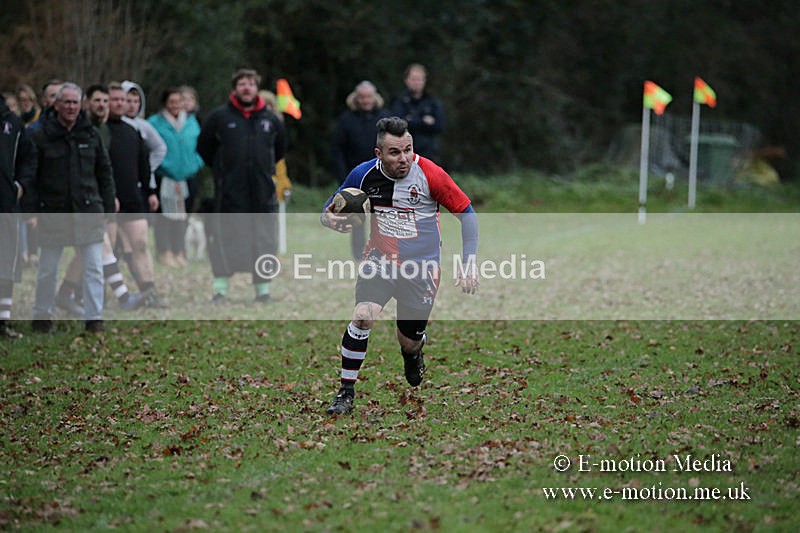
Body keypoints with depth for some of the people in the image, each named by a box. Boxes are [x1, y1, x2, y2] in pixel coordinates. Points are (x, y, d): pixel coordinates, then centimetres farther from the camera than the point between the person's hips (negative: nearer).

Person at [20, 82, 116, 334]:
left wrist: (109, 209, 9)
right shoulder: (40, 137, -2)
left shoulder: (91, 135, 8)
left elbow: (105, 174, 13)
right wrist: (31, 211, -8)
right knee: (47, 270, 8)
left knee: (94, 268, -1)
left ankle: (94, 318, 5)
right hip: (53, 214, -2)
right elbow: (29, 178, -1)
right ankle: (42, 316, 22)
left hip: (88, 213, 2)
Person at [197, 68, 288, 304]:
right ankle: (220, 288, 3)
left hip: (262, 190, 2)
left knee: (263, 239, 4)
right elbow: (204, 148, 10)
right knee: (225, 239, -2)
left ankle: (263, 288, 12)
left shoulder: (270, 120, 8)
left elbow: (280, 149, 23)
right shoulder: (219, 117, 1)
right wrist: (221, 170, 9)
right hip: (229, 192, -2)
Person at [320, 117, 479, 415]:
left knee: (409, 343, 6)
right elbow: (331, 209, 5)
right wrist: (329, 218, -20)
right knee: (363, 315, -25)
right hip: (379, 260, 1)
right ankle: (346, 393, -13)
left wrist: (470, 264, -10)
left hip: (421, 267, -1)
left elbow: (466, 212, -6)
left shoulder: (429, 174, -16)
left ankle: (414, 351, 47)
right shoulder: (364, 175, -9)